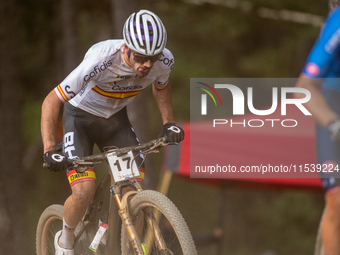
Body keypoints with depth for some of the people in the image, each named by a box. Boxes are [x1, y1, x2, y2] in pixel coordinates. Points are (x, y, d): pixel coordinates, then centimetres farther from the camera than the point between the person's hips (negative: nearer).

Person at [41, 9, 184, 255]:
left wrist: (168, 122, -6)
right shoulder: (101, 60, -37)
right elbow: (51, 102, -28)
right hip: (81, 117, -4)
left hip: (115, 118, 4)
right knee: (84, 191, -21)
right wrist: (49, 150, -35)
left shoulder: (165, 61, -22)